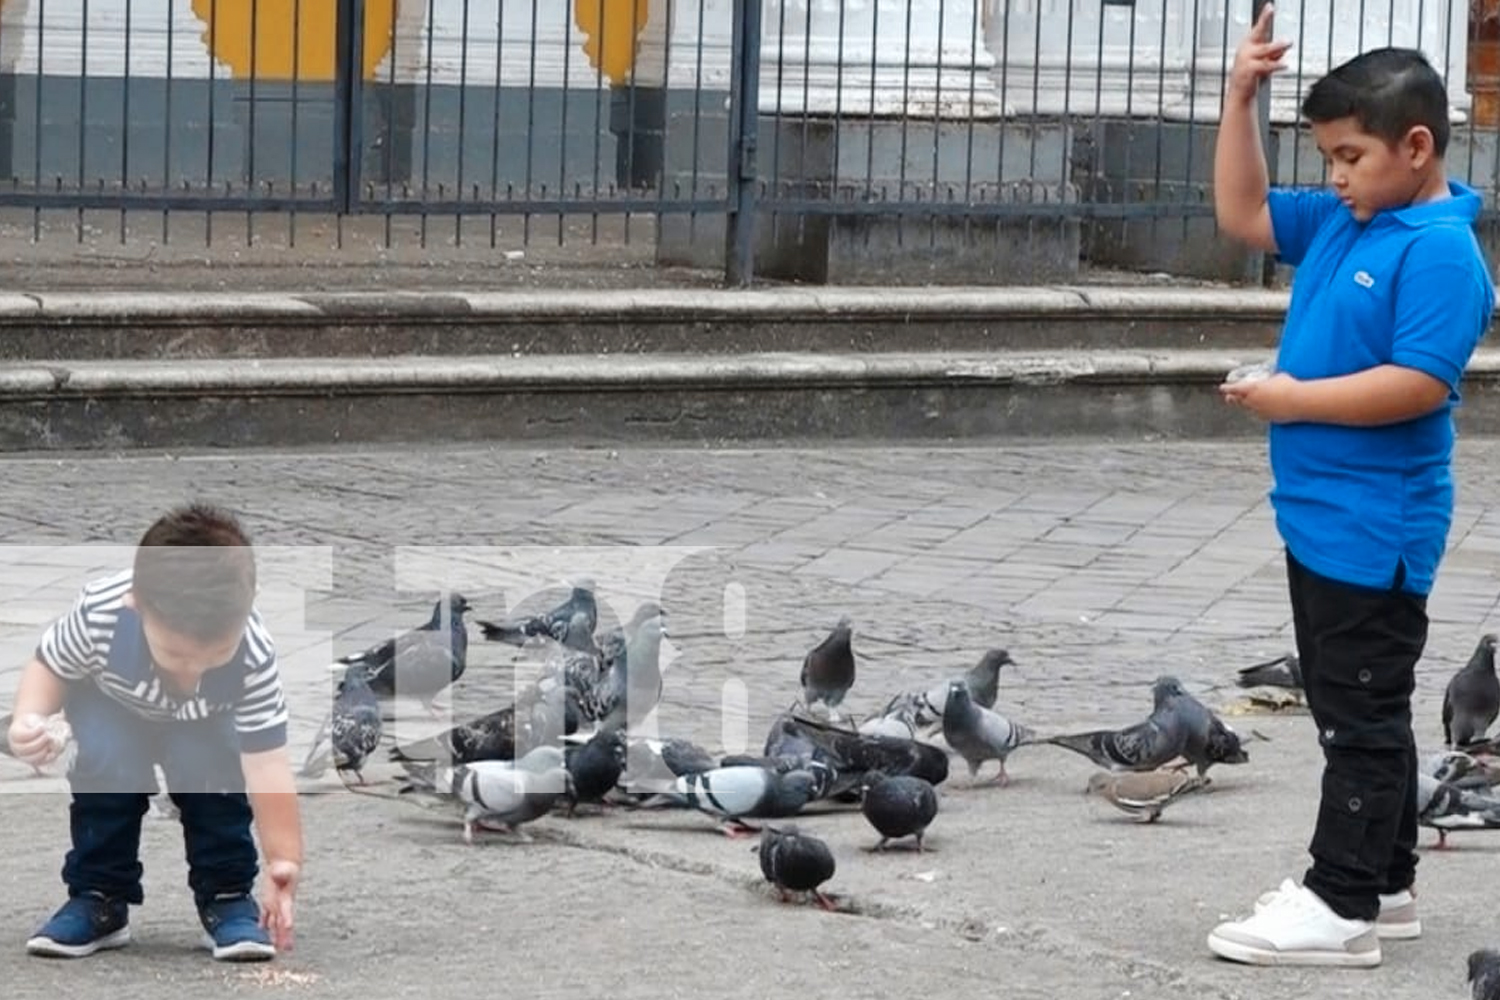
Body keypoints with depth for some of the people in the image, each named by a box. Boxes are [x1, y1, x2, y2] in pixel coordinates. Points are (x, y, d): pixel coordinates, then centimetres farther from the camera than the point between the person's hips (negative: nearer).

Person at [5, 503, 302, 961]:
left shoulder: (253, 656, -38)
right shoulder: (99, 613, -38)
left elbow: (267, 763, -37)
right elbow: (49, 666, -17)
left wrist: (283, 861, -43)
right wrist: (28, 719, -38)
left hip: (205, 723, 0)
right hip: (113, 709, 0)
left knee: (212, 765, -29)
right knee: (105, 761, -28)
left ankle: (227, 896, -7)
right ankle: (99, 898, -9)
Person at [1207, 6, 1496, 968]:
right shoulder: (1337, 225, 9)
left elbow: (1420, 383, -27)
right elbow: (1242, 215, 18)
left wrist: (1296, 399, -20)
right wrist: (1241, 101, 7)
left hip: (1375, 529, -10)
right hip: (1321, 519, 10)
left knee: (1363, 714, -4)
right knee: (1352, 709, 16)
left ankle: (1342, 906, 0)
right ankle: (1383, 882, 25)